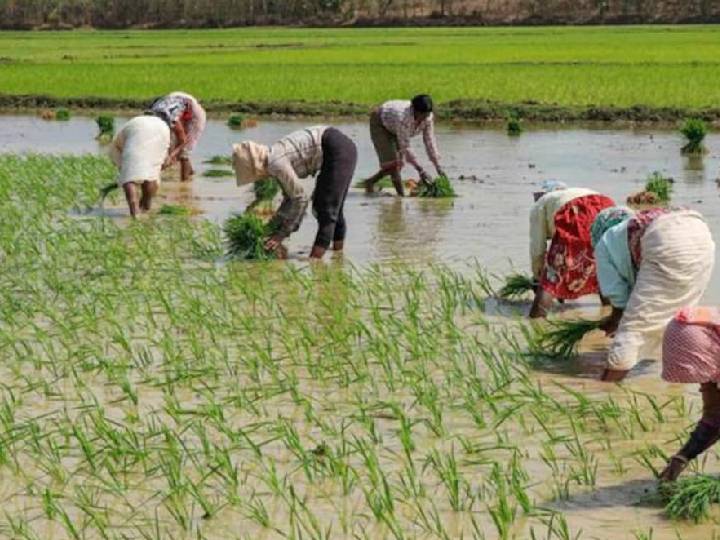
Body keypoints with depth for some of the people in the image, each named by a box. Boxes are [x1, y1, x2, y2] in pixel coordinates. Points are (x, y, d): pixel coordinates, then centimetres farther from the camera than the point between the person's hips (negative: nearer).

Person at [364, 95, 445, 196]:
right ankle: (401, 194, -15)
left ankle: (370, 182, 23)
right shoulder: (403, 117, -43)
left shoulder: (428, 117, -25)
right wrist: (420, 170, -43)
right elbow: (405, 146, -41)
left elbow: (430, 141, -20)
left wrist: (438, 167, -25)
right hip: (380, 124, -7)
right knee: (392, 161, -18)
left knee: (398, 164, 5)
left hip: (394, 129, 7)